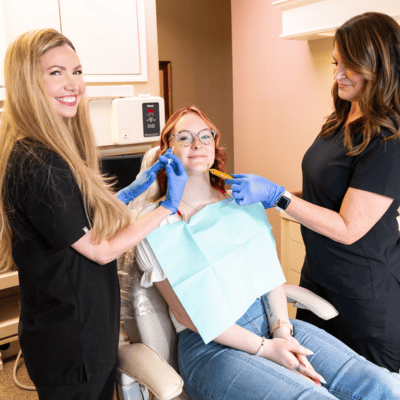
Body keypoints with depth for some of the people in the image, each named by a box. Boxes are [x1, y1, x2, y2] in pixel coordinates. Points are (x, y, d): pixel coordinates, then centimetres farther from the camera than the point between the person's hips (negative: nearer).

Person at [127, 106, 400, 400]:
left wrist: (281, 330, -10)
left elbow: (270, 271, 7)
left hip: (270, 321, 5)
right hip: (210, 346, -4)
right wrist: (264, 348, -13)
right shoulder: (154, 224, -3)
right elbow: (186, 313, -8)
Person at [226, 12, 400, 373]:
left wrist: (276, 195, -25)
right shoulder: (340, 123, 3)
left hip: (363, 295, -8)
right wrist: (261, 195, 6)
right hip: (318, 275, 8)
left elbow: (348, 228, -23)